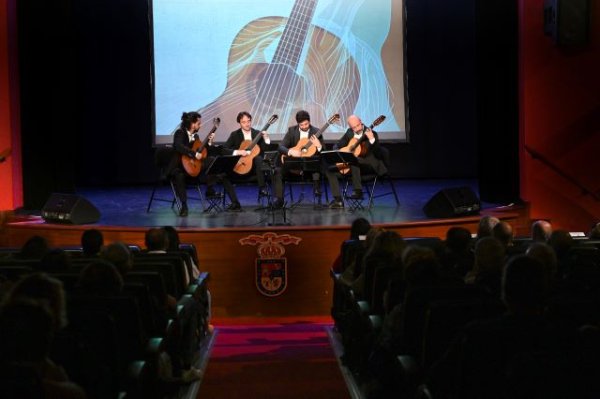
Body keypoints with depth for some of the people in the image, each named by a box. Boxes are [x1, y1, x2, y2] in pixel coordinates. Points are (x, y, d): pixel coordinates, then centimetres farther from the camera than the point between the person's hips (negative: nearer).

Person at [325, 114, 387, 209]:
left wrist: (372, 139, -41)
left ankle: (358, 191, -32)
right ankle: (338, 200, -9)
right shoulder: (349, 132, 4)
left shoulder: (371, 133, -14)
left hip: (369, 164, -7)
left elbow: (377, 153, -25)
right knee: (330, 170, -5)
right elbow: (336, 146, 13)